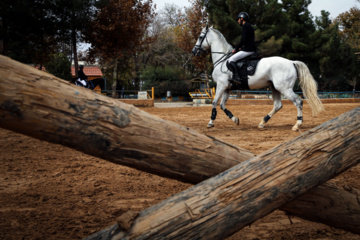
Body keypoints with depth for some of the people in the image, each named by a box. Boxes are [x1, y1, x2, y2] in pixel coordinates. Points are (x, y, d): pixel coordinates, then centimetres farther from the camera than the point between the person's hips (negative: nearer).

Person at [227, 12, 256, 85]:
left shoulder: (245, 26, -9)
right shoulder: (249, 26, 23)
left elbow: (243, 40, -18)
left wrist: (236, 48, -9)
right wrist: (241, 48, 18)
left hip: (247, 50, -11)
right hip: (251, 50, 11)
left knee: (231, 60, -17)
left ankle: (237, 77, -27)